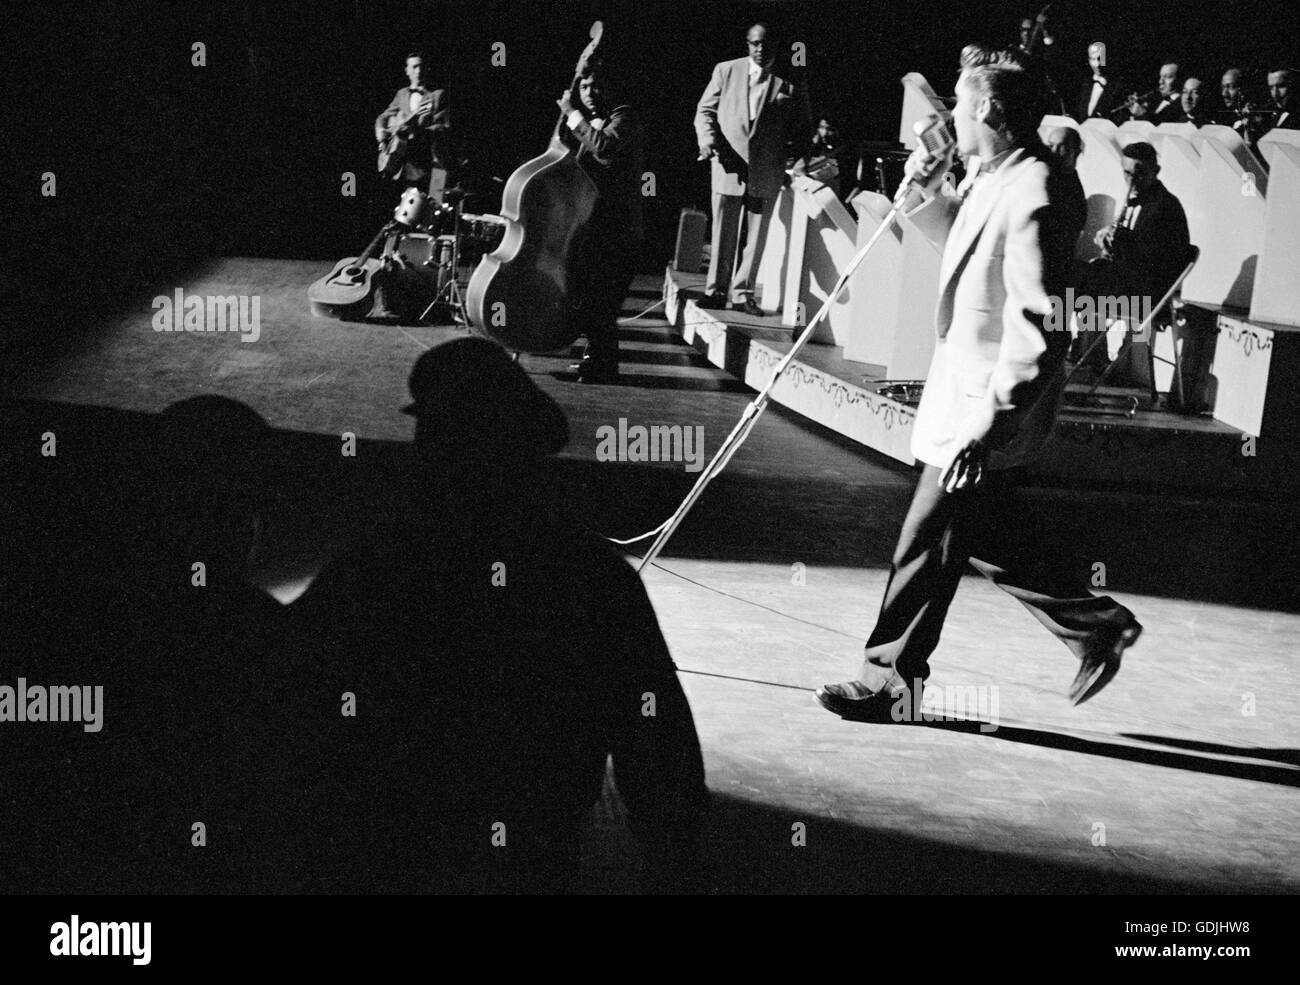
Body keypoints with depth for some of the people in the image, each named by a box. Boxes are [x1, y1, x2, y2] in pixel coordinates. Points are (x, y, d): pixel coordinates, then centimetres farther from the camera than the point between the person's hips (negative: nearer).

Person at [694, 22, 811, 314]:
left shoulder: (791, 83, 2)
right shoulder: (726, 70, 6)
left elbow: (802, 127, 9)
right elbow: (705, 110, 9)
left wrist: (796, 156, -6)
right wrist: (707, 138, -9)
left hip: (767, 171, 0)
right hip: (728, 164, 1)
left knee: (756, 235, 3)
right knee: (723, 232, 4)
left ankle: (743, 294, 11)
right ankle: (716, 291, 12)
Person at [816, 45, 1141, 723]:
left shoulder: (1032, 197, -22)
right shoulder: (992, 180, 9)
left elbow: (1038, 330, -26)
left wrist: (987, 424, -26)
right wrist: (928, 188, 13)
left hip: (987, 414, -10)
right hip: (964, 397, 10)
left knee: (928, 544, 1)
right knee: (985, 540, 18)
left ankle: (890, 679, 16)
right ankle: (1097, 626, 30)